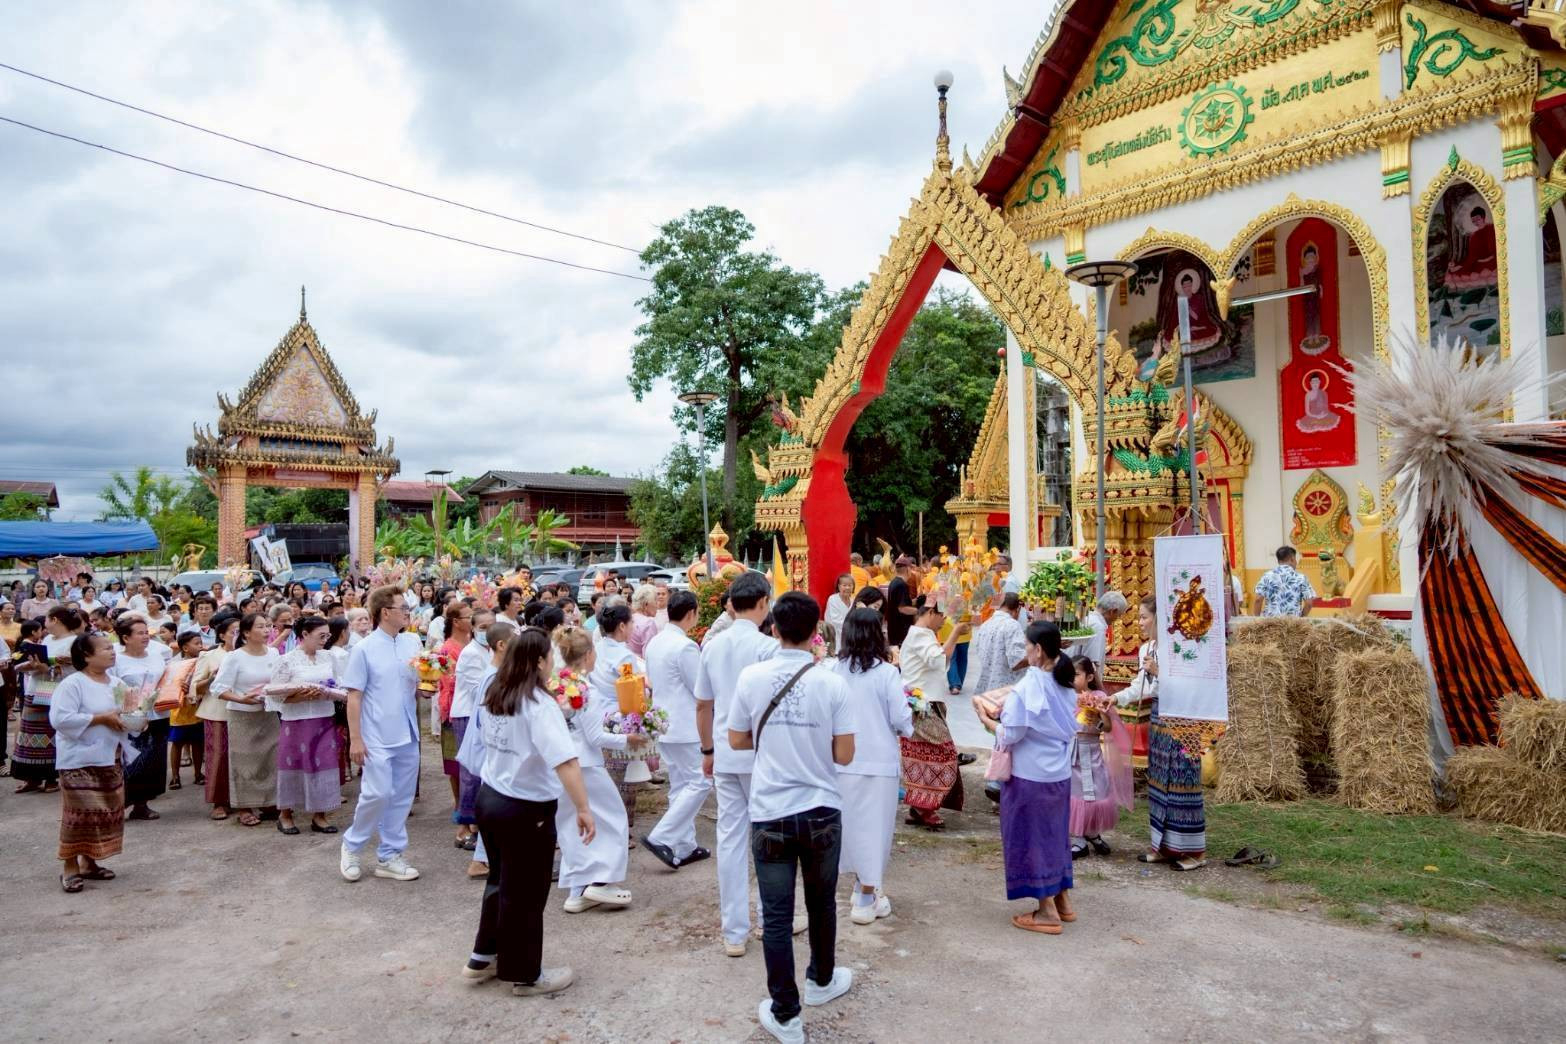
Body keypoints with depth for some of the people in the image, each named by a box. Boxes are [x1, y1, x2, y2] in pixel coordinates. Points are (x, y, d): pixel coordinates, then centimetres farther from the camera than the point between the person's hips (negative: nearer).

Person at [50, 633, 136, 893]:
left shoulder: (114, 682, 10)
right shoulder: (72, 684, -14)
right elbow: (60, 719, -23)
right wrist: (101, 718, -22)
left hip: (109, 759, 8)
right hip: (81, 761, -8)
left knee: (106, 812, 11)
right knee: (81, 814, -6)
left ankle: (89, 863, 22)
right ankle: (69, 867, 5)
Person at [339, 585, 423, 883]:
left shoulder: (413, 642, 4)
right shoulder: (364, 649, -9)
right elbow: (354, 697, -8)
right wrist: (355, 739, -11)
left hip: (408, 734, 5)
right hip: (377, 736, -5)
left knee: (401, 797, 9)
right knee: (378, 794, -7)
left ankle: (389, 856, 21)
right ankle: (351, 846, 17)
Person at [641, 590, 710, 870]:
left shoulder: (654, 643, 8)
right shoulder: (685, 647, -19)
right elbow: (701, 690, -15)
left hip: (663, 724, 9)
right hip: (687, 726, -9)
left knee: (680, 785, 14)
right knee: (699, 783, -2)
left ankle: (684, 846, 18)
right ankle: (661, 837, -6)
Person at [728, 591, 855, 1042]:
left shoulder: (751, 677, -7)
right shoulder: (832, 684, -9)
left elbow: (737, 740, 4)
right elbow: (844, 755, -5)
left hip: (770, 813, 0)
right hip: (822, 811, 1)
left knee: (776, 916, 8)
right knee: (821, 904, 21)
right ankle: (821, 980, 42)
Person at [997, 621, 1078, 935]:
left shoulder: (1028, 687, -22)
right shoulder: (1065, 685, 1)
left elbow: (1011, 734, -20)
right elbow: (1070, 726, 11)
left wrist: (1000, 725, 1)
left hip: (1029, 775, -7)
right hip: (1060, 772, 7)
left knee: (1031, 838, 5)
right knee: (1055, 834, 19)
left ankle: (1047, 911, 12)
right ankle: (1063, 900, 29)